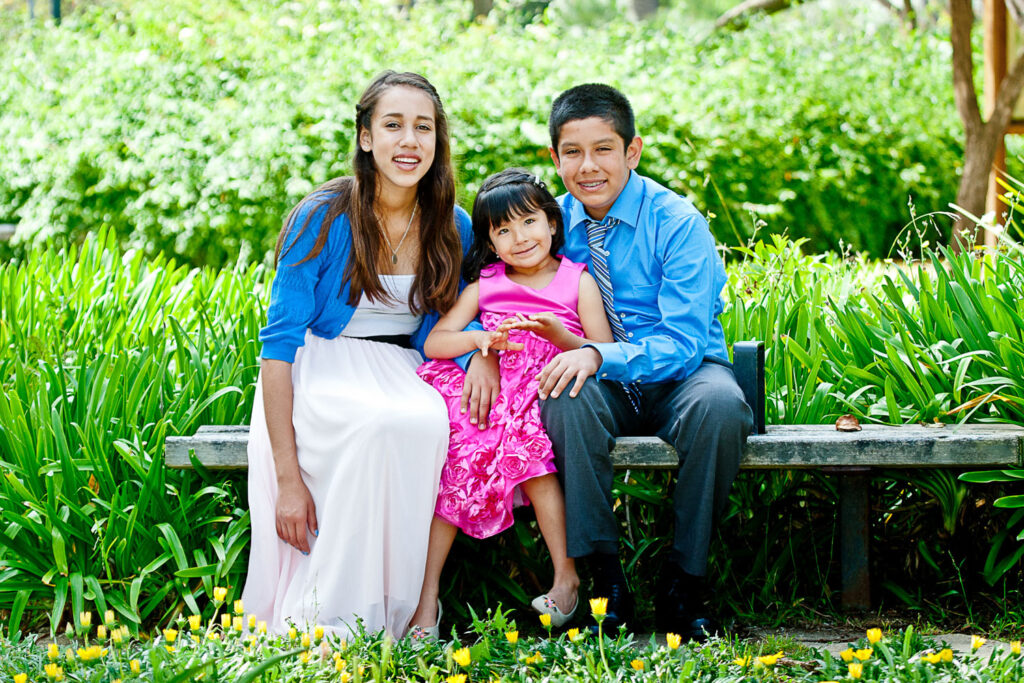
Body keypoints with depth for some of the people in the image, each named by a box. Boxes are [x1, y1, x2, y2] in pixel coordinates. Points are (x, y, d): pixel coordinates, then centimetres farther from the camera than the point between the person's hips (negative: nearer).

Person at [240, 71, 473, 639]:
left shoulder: (453, 229, 2)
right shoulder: (323, 219, -12)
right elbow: (279, 342, -13)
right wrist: (287, 477, -21)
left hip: (401, 377, 4)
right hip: (320, 371, -4)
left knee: (428, 423, -34)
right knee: (377, 424, -38)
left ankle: (400, 620, -23)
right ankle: (325, 626, -28)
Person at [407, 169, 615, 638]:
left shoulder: (578, 282, 10)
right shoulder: (482, 285, 17)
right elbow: (434, 343, 7)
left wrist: (557, 334, -15)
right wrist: (480, 339, -13)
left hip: (550, 395, -2)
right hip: (488, 393, 3)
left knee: (525, 440, -35)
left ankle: (566, 575, -26)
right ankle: (427, 596, -26)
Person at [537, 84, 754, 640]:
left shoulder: (677, 223, -12)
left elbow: (683, 343, -20)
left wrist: (600, 356, -37)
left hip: (678, 374, -2)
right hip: (600, 383, 2)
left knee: (718, 403, -36)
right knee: (568, 398, -34)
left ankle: (683, 584, -20)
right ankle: (604, 577, -23)